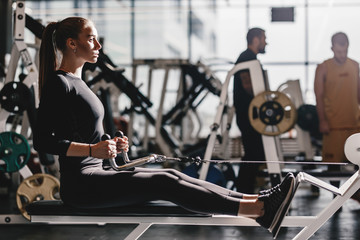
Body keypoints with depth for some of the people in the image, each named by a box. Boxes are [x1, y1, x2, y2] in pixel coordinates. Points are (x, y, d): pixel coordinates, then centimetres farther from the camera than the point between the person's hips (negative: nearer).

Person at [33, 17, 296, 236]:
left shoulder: (76, 81, 16)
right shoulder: (58, 83, -13)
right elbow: (42, 140, -19)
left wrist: (109, 145, 9)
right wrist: (92, 149, -27)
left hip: (95, 174, 9)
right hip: (81, 184, -9)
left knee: (171, 176, -2)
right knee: (165, 184, -16)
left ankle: (255, 201, -6)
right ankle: (260, 210, -18)